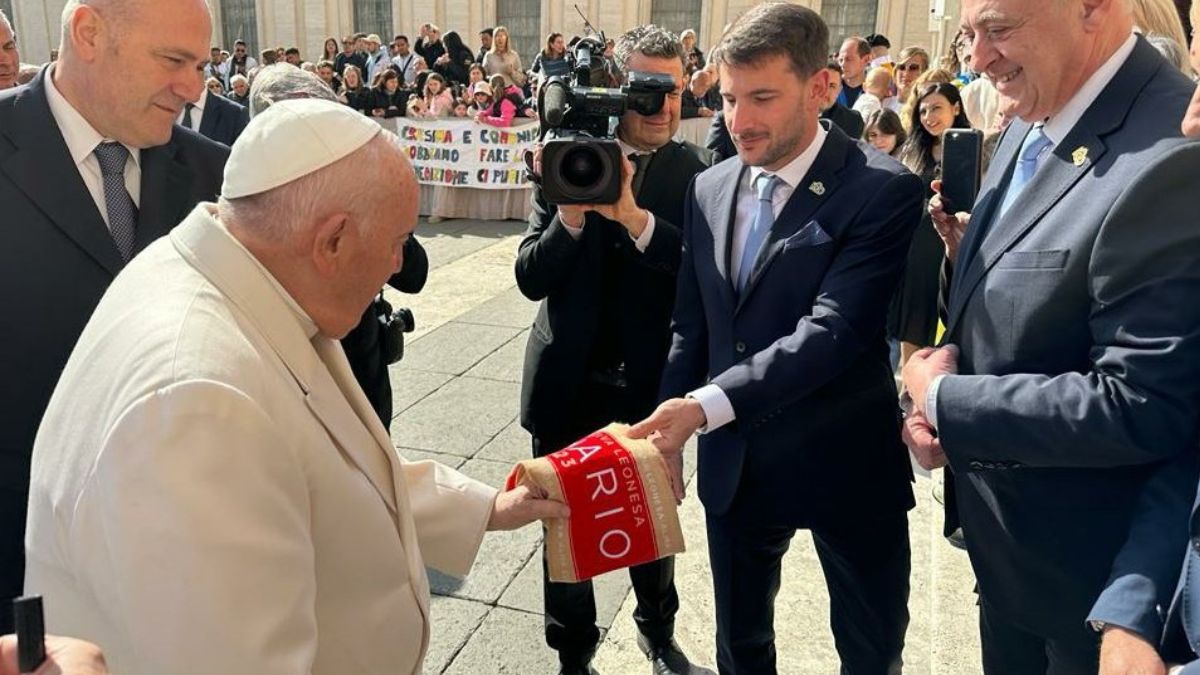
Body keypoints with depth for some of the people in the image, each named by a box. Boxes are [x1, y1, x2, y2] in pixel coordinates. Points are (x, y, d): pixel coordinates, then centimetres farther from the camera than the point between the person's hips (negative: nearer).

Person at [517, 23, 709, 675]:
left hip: (651, 382, 0)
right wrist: (570, 215, -26)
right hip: (569, 381, 0)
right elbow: (531, 278, -9)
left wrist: (633, 216, -29)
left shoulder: (694, 171, -6)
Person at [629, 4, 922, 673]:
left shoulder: (883, 191, -15)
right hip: (733, 462, 5)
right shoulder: (710, 190, 3)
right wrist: (670, 437, 4)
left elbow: (834, 331, -25)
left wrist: (707, 404, -32)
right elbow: (691, 329, 7)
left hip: (847, 464, -4)